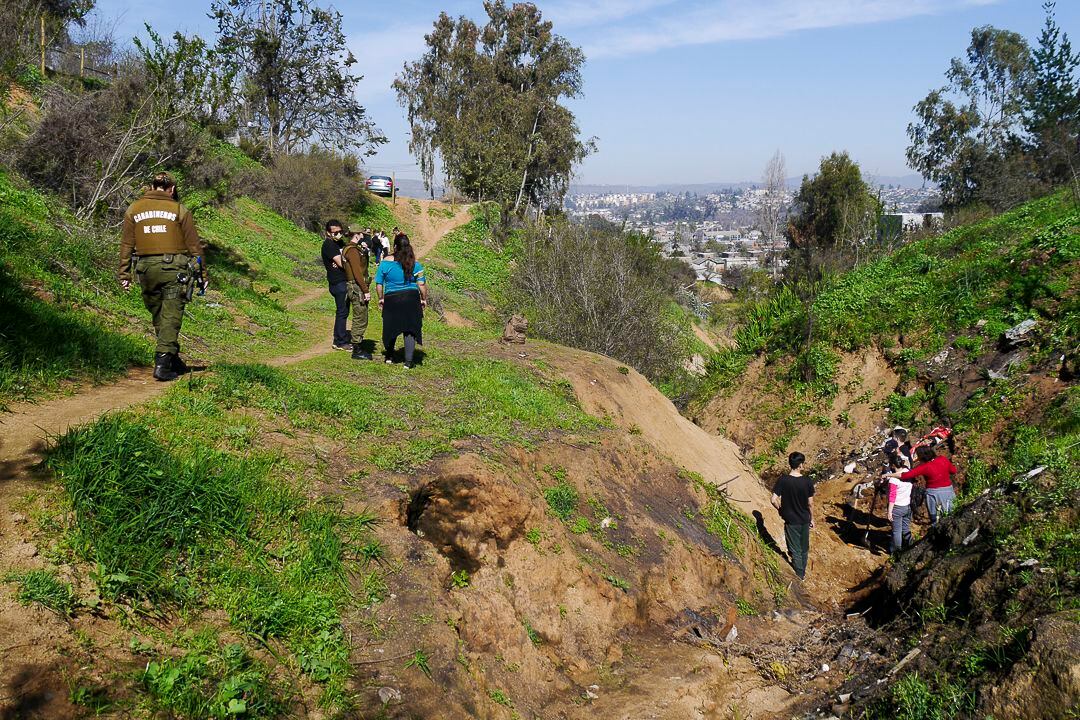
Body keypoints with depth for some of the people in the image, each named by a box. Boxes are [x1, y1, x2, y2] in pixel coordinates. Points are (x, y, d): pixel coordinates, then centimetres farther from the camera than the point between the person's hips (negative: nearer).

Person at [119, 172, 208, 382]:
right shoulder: (179, 210, 0)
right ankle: (162, 364, -9)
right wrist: (202, 274, 6)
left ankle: (173, 361, 22)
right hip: (174, 268, -3)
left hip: (146, 269, 3)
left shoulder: (134, 209, 9)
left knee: (158, 317, 15)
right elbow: (194, 245, 1)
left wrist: (124, 274, 11)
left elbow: (126, 244, 8)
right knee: (171, 317, -2)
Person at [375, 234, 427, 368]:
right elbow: (422, 285, -4)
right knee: (409, 329, 4)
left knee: (391, 327, 18)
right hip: (411, 299, 0)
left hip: (391, 299, 0)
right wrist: (424, 299, 11)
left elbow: (379, 284, 0)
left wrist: (381, 299, 15)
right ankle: (408, 361, 1)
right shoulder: (415, 264, -4)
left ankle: (389, 356, 32)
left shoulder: (385, 262, -4)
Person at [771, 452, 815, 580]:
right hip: (804, 520, 2)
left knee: (795, 549, 12)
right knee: (804, 548, 22)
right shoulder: (808, 482, -15)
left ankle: (799, 575, 22)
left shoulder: (782, 481, -17)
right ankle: (803, 571, 38)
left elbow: (774, 500, -18)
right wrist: (812, 518, 8)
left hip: (791, 521, -2)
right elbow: (810, 503, -7)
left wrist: (781, 510, 2)